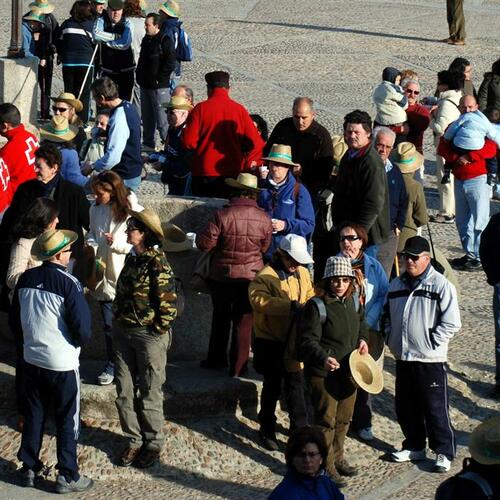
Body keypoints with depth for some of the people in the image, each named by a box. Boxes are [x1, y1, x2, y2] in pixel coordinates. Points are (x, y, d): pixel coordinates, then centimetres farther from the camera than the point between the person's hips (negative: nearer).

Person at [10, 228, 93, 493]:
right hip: (62, 363, -6)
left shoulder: (25, 279, -2)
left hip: (32, 359, 6)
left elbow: (15, 320, 8)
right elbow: (83, 329, -19)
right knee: (67, 421, 7)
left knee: (34, 415, 18)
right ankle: (67, 476, 13)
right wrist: (78, 341, 2)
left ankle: (29, 468, 27)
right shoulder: (68, 284, -20)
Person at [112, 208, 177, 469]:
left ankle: (153, 444, 20)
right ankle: (134, 440, 24)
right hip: (123, 331, 7)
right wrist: (119, 324, 12)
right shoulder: (132, 258, 6)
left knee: (149, 394, 5)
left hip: (149, 334, -7)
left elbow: (168, 302, -17)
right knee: (124, 392, 11)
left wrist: (157, 332, -13)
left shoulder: (157, 263, -17)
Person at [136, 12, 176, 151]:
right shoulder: (146, 40, 14)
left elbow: (170, 64, -16)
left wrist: (158, 78, -15)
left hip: (159, 86, -8)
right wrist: (139, 76, 14)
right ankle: (148, 143, 24)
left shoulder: (165, 41, -12)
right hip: (145, 85, 8)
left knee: (162, 118, -9)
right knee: (147, 116, 14)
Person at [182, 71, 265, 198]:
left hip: (204, 175, -1)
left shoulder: (200, 108, -4)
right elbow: (256, 143, -3)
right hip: (232, 174, 1)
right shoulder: (239, 110, 0)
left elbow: (188, 142, -8)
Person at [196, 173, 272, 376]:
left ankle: (216, 359, 29)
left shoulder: (222, 215, -19)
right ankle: (238, 366, 12)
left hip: (222, 275, -1)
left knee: (220, 318, 19)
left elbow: (204, 244, -14)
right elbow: (264, 247, 4)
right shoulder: (264, 219, -11)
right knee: (244, 321, 9)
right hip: (251, 276, 1)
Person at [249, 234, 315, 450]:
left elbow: (309, 295, 20)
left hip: (295, 341, 5)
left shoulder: (302, 273, 5)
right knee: (272, 387, 9)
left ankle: (300, 429, 22)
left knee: (297, 385, 11)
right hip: (271, 343, -5)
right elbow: (257, 298, -33)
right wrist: (290, 306, -37)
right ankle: (267, 430, 24)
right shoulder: (266, 276, -16)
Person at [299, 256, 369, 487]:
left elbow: (361, 324, 26)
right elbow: (308, 340, -19)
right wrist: (324, 358, -35)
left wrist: (363, 339, 5)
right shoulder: (316, 306, -17)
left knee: (344, 418, 19)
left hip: (348, 371, 7)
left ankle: (337, 458, 36)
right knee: (326, 420, 0)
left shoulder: (353, 302, 6)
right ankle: (326, 466, 10)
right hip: (324, 373, -7)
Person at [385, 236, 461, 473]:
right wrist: (391, 339, 10)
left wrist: (431, 343, -13)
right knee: (406, 408, 14)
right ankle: (414, 447, 30)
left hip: (430, 360, -6)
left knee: (435, 409, -2)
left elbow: (451, 323, -12)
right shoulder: (396, 284, 10)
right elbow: (387, 315, 22)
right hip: (402, 358, 6)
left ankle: (444, 452, 9)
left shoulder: (441, 285, -9)